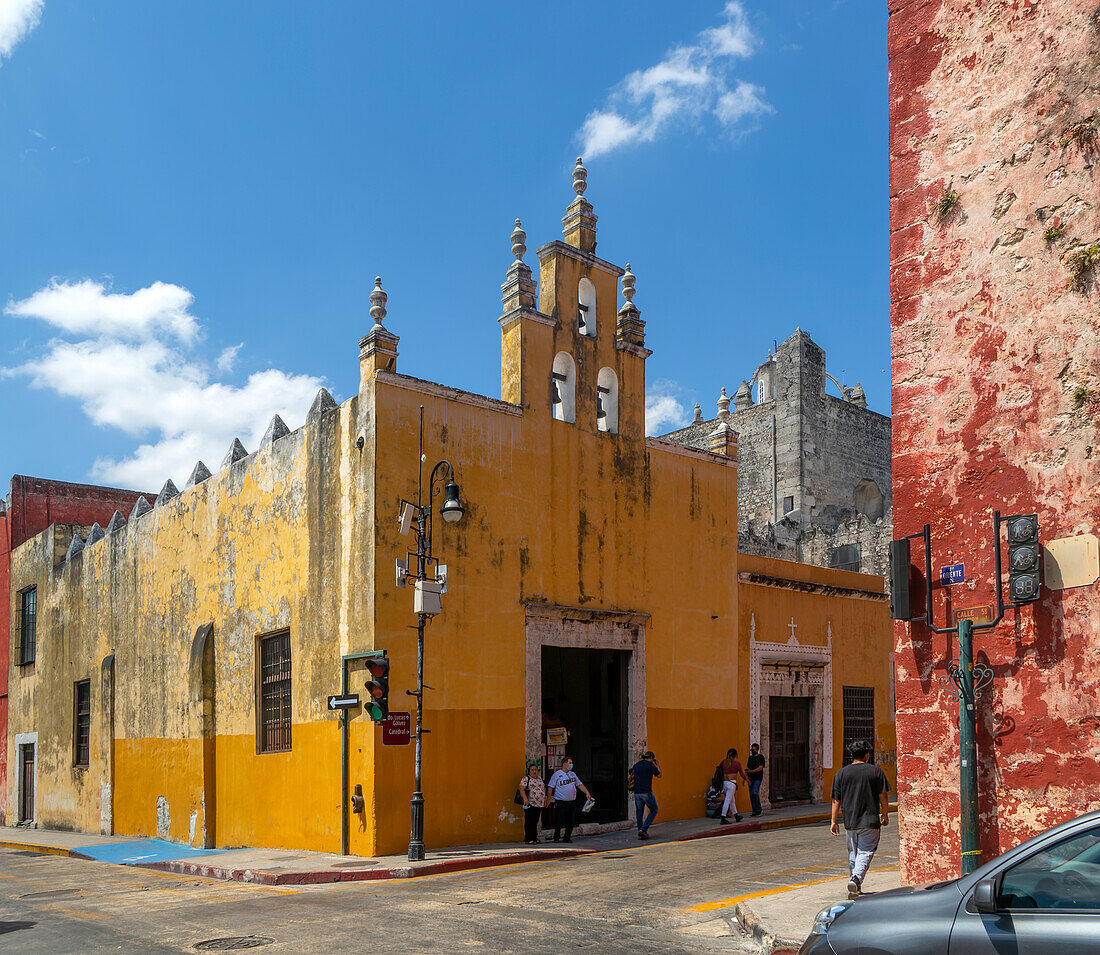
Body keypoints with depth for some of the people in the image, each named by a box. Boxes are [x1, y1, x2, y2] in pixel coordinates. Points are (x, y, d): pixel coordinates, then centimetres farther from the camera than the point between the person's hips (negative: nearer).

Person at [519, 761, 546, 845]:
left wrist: (544, 798, 22)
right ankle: (529, 839, -3)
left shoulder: (539, 778, 18)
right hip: (530, 804, -6)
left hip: (539, 804, 6)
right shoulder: (526, 779, -4)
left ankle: (534, 838, 15)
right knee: (529, 822, -6)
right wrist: (525, 798, -24)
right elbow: (521, 788, -13)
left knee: (535, 822, 9)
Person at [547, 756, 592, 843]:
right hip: (561, 802, -5)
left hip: (572, 802, 5)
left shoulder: (572, 774, 14)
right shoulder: (557, 774, -4)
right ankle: (556, 838, 10)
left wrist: (587, 792, 8)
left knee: (571, 822, 5)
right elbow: (551, 787, -3)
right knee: (559, 822, -4)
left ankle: (567, 838, 17)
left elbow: (579, 784, 19)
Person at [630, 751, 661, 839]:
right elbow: (659, 775, 8)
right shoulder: (650, 764, -4)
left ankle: (640, 833, 10)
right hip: (647, 792, -5)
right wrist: (657, 764, 20)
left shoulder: (636, 765, 11)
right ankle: (643, 829, -5)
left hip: (637, 792, 5)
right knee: (654, 810, 8)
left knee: (639, 812, 11)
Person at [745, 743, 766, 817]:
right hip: (750, 779, 6)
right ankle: (754, 811, 7)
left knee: (755, 793, -19)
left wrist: (751, 771, -22)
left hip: (757, 779, -6)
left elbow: (760, 768, -12)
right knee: (751, 795, 2)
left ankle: (759, 809, -6)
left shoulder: (761, 757, -3)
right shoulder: (750, 758, 15)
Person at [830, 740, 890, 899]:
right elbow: (883, 796, 0)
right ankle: (856, 879, -23)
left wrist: (834, 821, 8)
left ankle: (855, 888, 19)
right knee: (866, 852, -2)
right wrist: (885, 815, 13)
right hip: (870, 820, -3)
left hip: (849, 821, 3)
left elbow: (836, 800, 3)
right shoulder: (876, 771, -1)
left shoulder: (841, 773, 4)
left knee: (853, 853, 14)